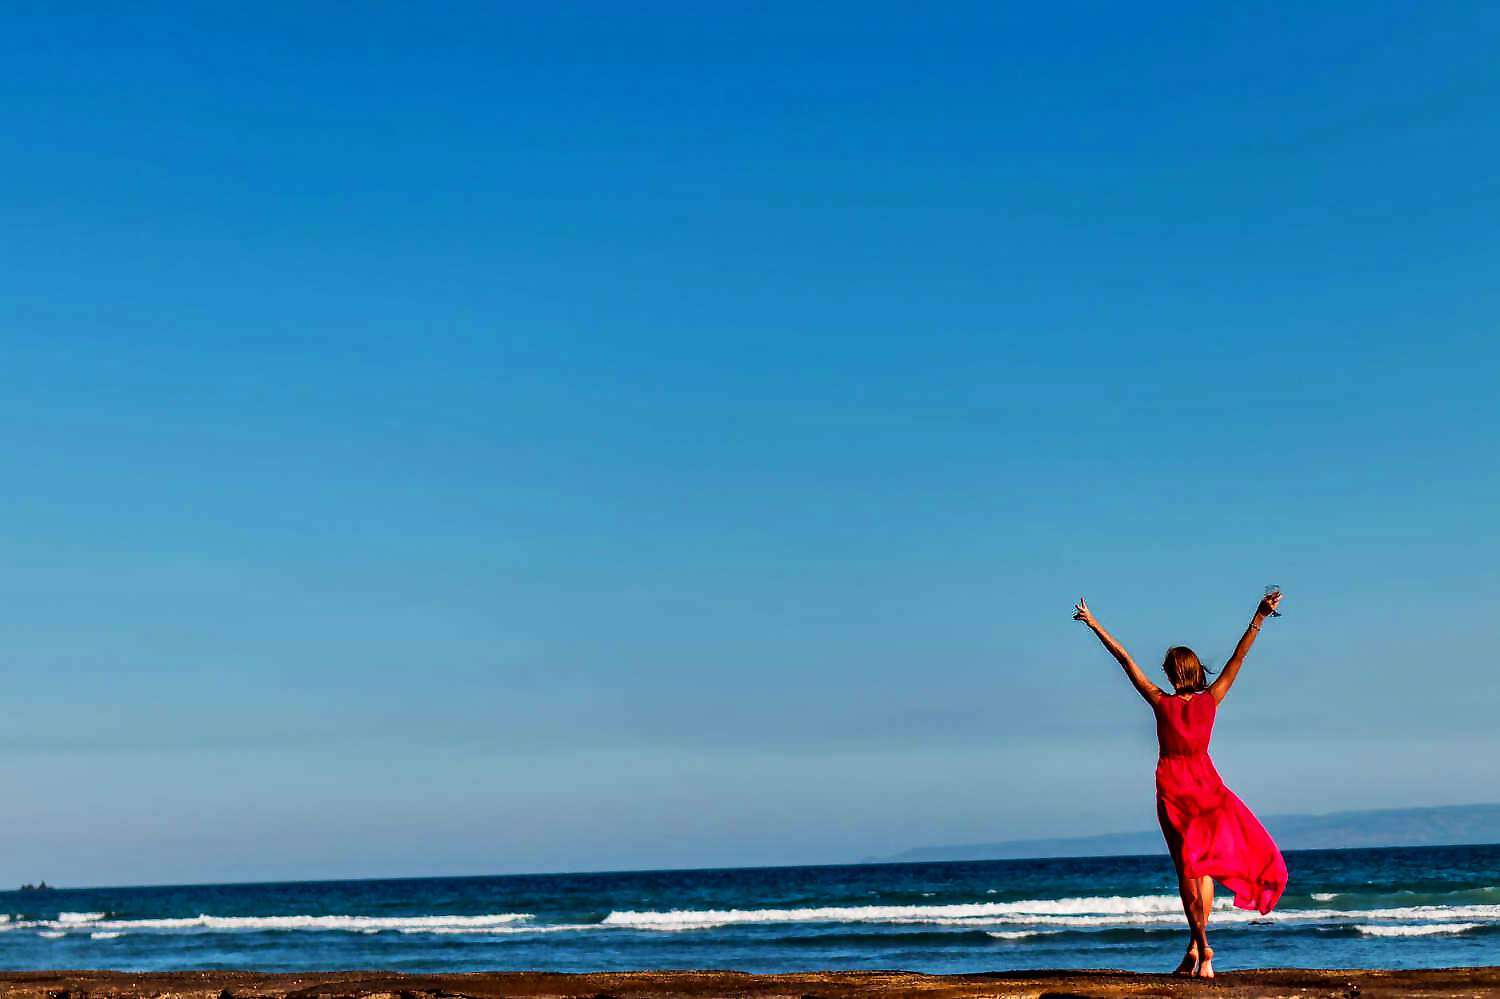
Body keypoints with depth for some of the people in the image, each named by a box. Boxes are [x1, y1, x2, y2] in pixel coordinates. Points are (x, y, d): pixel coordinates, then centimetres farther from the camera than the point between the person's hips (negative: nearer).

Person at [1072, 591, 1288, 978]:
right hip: (1206, 785, 2)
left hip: (1173, 789, -2)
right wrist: (1259, 618, -6)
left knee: (1186, 867, 2)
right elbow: (1238, 658, -7)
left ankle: (1201, 948, -9)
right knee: (1202, 866, 11)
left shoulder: (1161, 703, -13)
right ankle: (1195, 947, 6)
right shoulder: (1210, 700, -8)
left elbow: (1126, 659, -11)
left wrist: (1095, 624, -8)